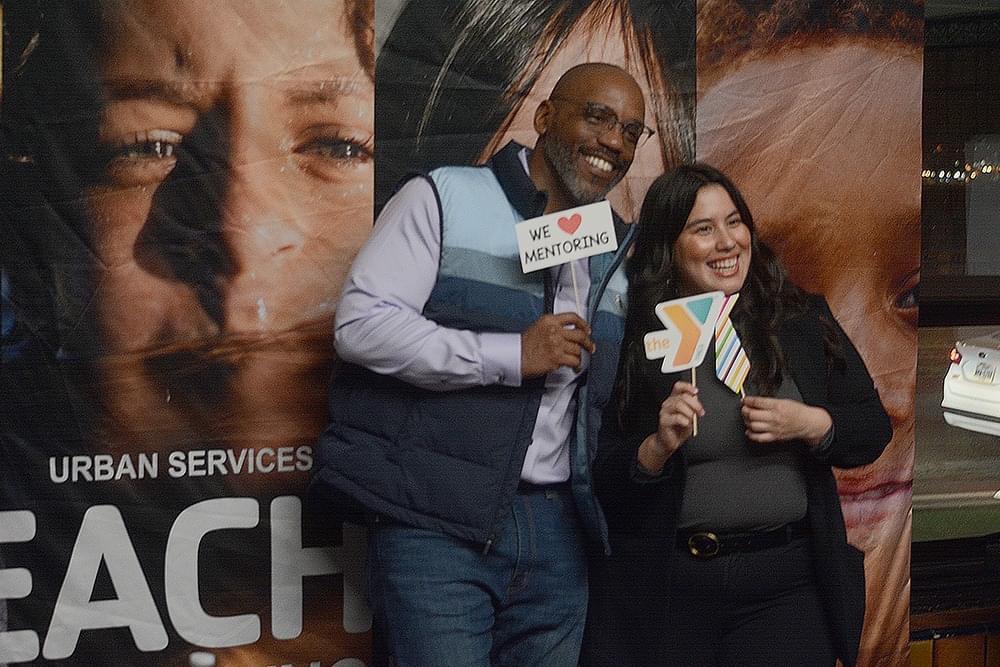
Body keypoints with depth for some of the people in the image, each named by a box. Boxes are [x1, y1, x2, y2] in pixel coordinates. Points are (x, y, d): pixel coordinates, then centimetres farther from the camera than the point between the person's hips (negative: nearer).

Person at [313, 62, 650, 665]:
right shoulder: (444, 199, -2)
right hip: (437, 523, -6)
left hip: (556, 528, 6)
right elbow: (361, 323, -12)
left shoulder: (620, 252, 17)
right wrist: (512, 356, -16)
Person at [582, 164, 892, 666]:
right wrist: (659, 447, -20)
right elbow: (602, 484, -2)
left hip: (786, 585, 2)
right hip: (668, 587, -1)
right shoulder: (632, 342, -3)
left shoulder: (803, 321, 5)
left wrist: (809, 424, -9)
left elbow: (874, 429, 9)